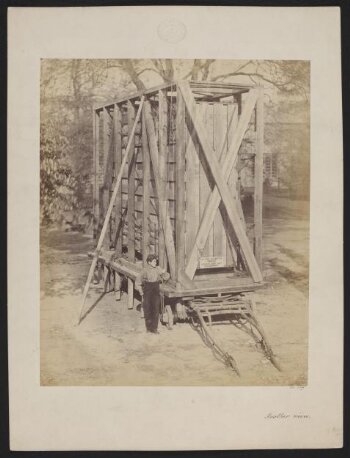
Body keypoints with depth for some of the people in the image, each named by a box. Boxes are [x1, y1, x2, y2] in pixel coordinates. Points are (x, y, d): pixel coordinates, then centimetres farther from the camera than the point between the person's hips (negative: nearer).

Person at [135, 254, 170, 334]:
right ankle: (148, 328, 15)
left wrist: (164, 272, -14)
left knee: (156, 309, 2)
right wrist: (141, 292, -5)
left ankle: (154, 328, 10)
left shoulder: (158, 269, 1)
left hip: (156, 291, 3)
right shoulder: (145, 270, -9)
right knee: (148, 310, 3)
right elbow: (138, 281, -4)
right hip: (147, 291, -3)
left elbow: (166, 277, 8)